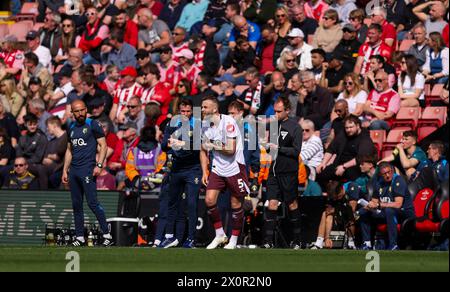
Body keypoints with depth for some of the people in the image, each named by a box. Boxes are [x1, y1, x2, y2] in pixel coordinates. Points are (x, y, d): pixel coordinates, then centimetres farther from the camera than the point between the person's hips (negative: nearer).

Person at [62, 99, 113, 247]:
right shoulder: (71, 128, 17)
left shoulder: (93, 125, -2)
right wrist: (65, 170, 18)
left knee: (92, 202, -13)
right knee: (76, 205, 6)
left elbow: (103, 146, -4)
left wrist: (99, 165, -14)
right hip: (74, 171, 7)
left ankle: (107, 235, -11)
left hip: (87, 169, -7)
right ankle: (80, 238, 11)